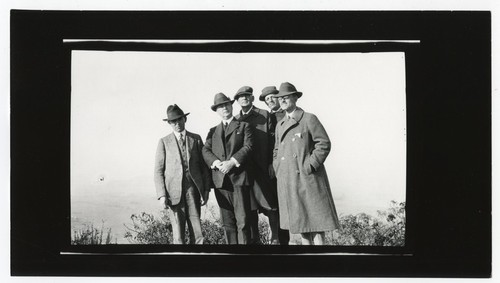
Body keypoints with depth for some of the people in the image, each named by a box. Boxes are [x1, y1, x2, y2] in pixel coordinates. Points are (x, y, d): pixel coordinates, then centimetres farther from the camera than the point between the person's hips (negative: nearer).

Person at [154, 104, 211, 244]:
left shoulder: (196, 139, 13)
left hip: (193, 188, 1)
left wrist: (206, 190, 3)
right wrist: (162, 195, -6)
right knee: (178, 235, -4)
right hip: (174, 191, -1)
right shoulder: (164, 142, 9)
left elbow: (204, 166, 12)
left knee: (197, 234, -3)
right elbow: (158, 170, 5)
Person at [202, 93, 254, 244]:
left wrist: (232, 162, -14)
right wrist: (217, 163, -11)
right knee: (227, 223, 4)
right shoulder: (213, 131, 22)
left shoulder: (243, 126, 12)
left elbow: (248, 146, -2)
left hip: (239, 177, -3)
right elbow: (206, 151, 9)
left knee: (243, 221, -9)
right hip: (220, 179, 3)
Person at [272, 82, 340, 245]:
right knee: (299, 220, 8)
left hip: (307, 177, -6)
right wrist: (277, 169, 11)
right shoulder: (280, 125, 18)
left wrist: (310, 165, -14)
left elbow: (324, 143, -7)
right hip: (287, 181, 6)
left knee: (315, 218, -5)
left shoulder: (309, 119, -2)